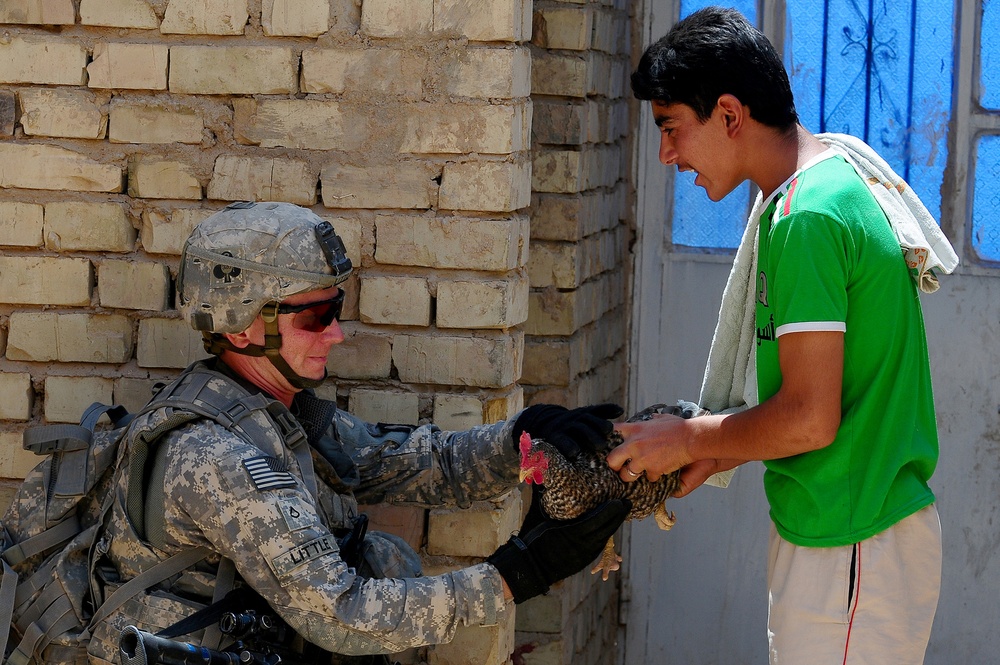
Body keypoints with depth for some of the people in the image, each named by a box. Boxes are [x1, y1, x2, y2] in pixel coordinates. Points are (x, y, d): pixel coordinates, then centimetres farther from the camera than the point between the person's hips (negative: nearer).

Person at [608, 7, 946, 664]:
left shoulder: (805, 219, -20)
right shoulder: (835, 178, 12)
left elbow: (810, 419, -22)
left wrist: (691, 439, -7)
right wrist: (718, 454, 10)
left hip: (853, 549, -10)